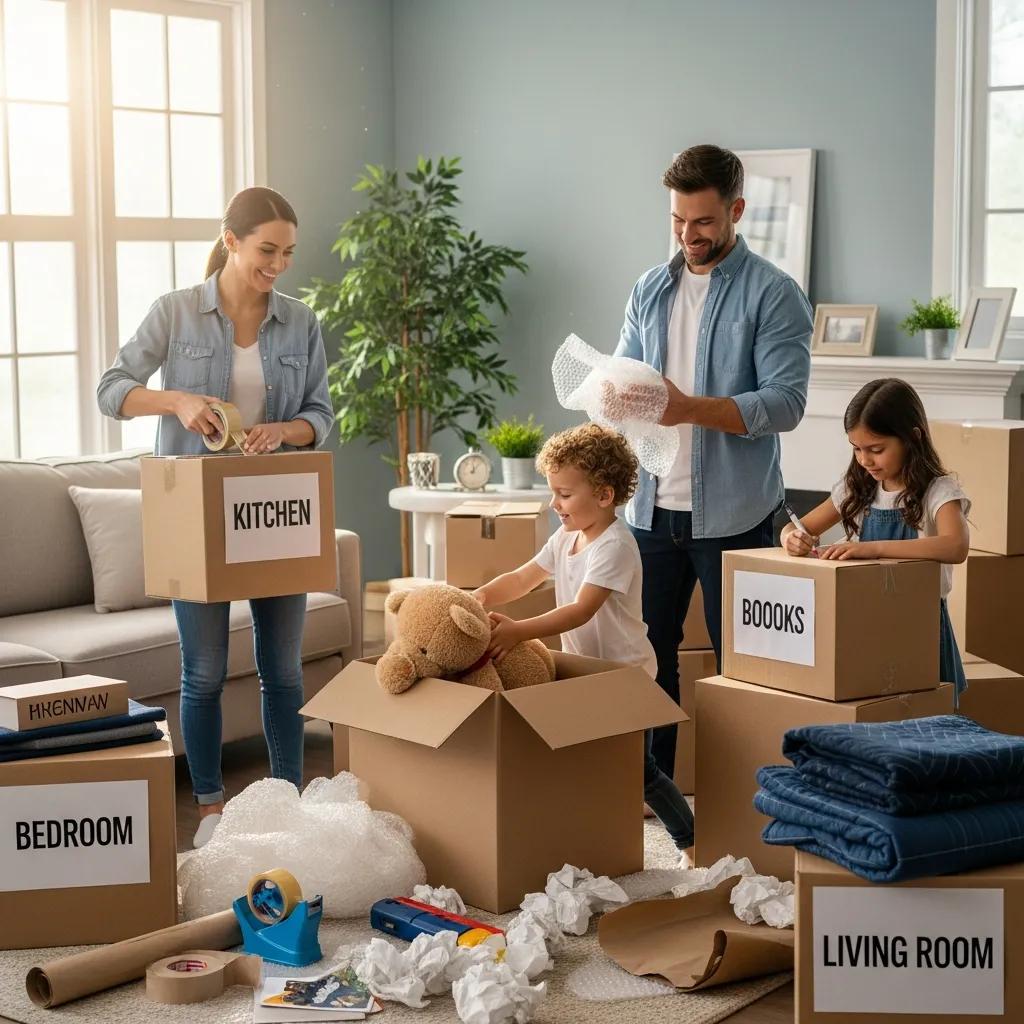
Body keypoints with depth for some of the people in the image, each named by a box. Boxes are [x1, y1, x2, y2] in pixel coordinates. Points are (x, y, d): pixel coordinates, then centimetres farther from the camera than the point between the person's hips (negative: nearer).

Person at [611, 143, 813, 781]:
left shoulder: (774, 295, -7)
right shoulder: (650, 290, 10)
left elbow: (786, 402, -15)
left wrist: (691, 408, -25)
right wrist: (619, 395, -13)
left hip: (732, 512, -5)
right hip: (653, 507, 5)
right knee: (648, 655, 12)